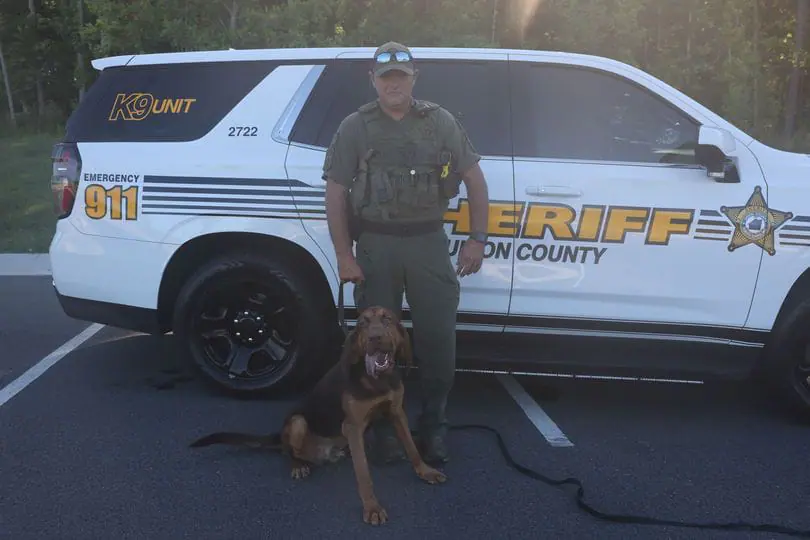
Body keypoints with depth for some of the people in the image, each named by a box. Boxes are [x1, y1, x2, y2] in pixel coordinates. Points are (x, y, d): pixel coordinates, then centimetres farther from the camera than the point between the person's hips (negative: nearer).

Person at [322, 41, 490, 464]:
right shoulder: (355, 127, 3)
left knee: (438, 337, 1)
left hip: (428, 242, 1)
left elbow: (475, 180, 8)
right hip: (375, 244, 0)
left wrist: (477, 239, 1)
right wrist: (344, 255, -4)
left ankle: (433, 426, 20)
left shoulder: (441, 122, 6)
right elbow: (336, 194, 2)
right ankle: (385, 429, 22)